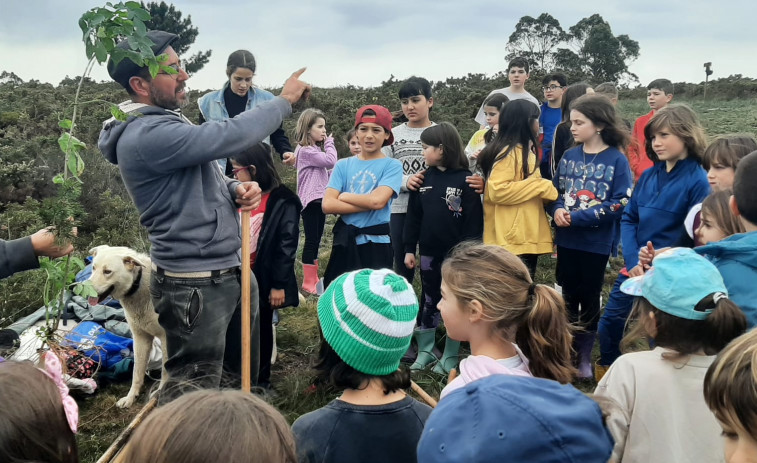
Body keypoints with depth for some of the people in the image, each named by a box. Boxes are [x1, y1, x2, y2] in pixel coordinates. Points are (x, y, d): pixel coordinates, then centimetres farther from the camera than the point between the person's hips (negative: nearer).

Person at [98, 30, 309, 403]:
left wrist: (237, 190, -5)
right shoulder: (146, 135, -22)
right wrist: (284, 100, -10)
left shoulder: (168, 123, 11)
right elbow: (231, 135, -26)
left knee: (244, 374, 23)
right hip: (195, 286, -10)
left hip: (232, 271, 10)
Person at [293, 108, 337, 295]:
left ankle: (313, 278, 22)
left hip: (319, 200, 10)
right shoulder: (305, 150, -14)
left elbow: (326, 169, 18)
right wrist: (329, 143, -7)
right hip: (310, 201, -10)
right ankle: (308, 282, 0)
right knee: (311, 241, -6)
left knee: (316, 240, 14)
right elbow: (330, 161, -22)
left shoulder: (316, 149, 18)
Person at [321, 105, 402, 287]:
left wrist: (344, 196, -5)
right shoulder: (343, 165, 4)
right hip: (345, 242, 3)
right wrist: (368, 203, -13)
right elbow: (327, 205, -7)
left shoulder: (392, 166, -3)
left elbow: (377, 200, -19)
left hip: (376, 244, -3)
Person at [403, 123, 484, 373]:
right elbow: (413, 216, 6)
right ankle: (425, 351, 26)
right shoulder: (423, 179, 4)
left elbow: (474, 220, -10)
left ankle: (450, 356, 19)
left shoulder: (465, 180, -10)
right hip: (429, 253, 4)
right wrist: (409, 248, 4)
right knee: (429, 301, 14)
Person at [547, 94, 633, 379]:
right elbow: (555, 191, 11)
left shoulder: (617, 160, -11)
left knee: (589, 298, 10)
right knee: (568, 296, 15)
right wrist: (557, 210, -12)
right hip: (566, 240, 4)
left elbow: (620, 203, -16)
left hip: (597, 243, -4)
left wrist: (578, 217, -21)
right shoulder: (569, 156, 4)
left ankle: (584, 355, 25)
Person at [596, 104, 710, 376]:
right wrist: (633, 261, -10)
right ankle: (605, 377, 34)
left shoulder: (697, 181, -12)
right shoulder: (648, 176, 5)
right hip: (633, 268, 6)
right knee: (608, 323, 12)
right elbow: (628, 219, 4)